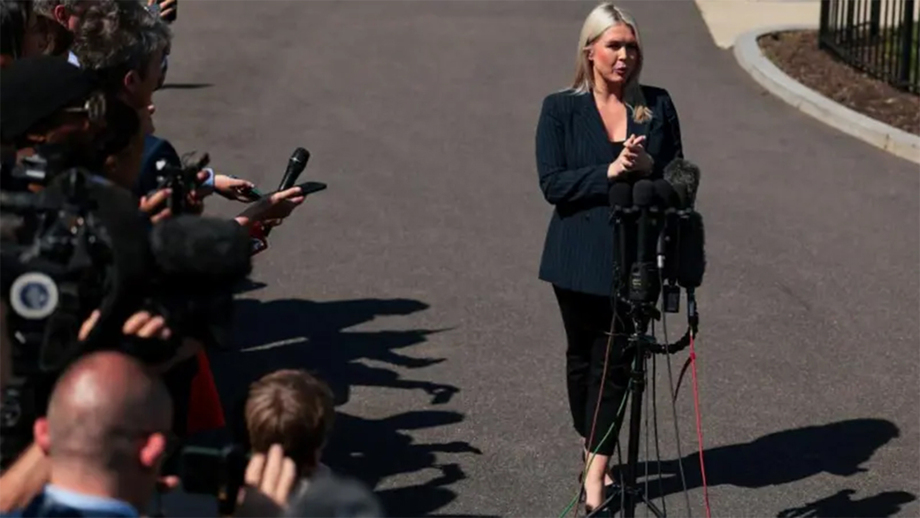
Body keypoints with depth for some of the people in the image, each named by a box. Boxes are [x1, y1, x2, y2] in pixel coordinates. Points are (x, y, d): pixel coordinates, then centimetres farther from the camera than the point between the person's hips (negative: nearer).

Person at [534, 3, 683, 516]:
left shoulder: (658, 104, 4)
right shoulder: (561, 109, -2)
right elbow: (552, 184, -10)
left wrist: (649, 166, -15)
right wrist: (609, 172, -21)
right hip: (580, 257, 0)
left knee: (615, 360, -3)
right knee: (583, 356, 13)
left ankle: (596, 475, -3)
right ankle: (594, 454, 32)